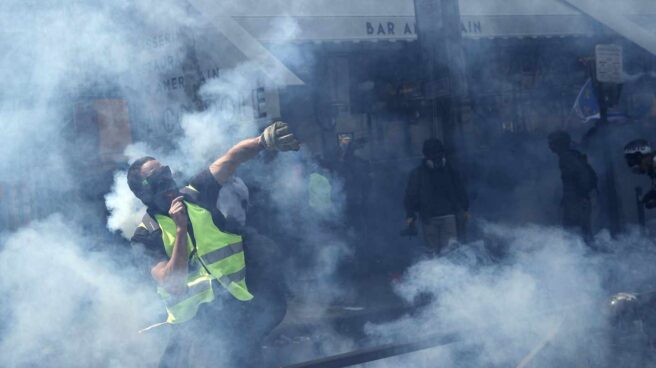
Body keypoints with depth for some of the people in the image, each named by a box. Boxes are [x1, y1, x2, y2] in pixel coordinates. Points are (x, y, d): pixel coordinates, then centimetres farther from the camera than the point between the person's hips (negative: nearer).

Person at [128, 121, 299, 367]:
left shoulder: (196, 193, 1)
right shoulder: (148, 235, -6)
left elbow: (231, 159, -13)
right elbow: (172, 285, -18)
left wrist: (264, 141, -31)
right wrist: (181, 229, -22)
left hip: (239, 305, 1)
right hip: (196, 321, -1)